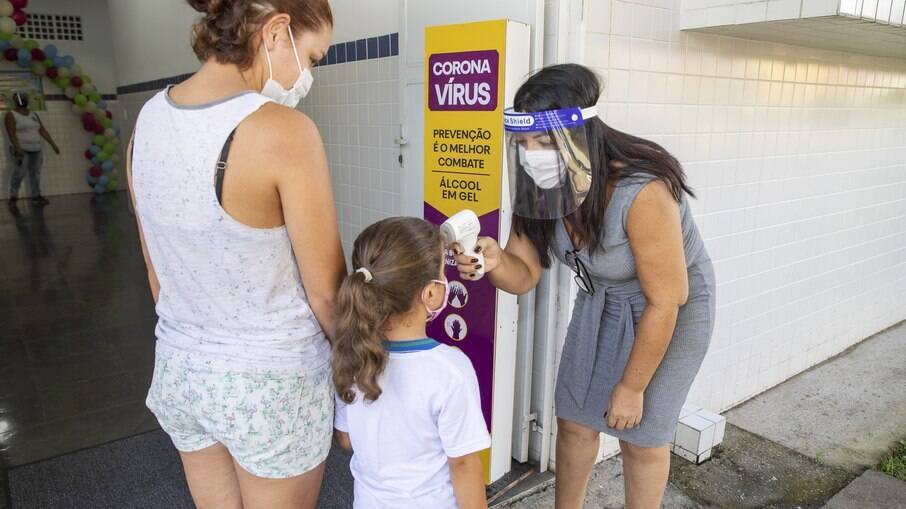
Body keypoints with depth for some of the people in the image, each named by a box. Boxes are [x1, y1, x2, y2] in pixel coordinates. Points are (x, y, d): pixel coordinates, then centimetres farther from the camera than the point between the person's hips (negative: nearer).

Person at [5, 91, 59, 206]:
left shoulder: (33, 114, 10)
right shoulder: (11, 115, -8)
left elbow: (43, 131, 10)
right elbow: (11, 134, -17)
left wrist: (53, 144, 2)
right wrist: (17, 148, -29)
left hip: (36, 149, 5)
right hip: (21, 149, -5)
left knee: (35, 173, 3)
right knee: (19, 173, -11)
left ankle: (36, 197, 7)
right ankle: (13, 196, 2)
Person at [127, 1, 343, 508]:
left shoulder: (149, 119, -3)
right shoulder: (283, 130, -24)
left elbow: (158, 275, 7)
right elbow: (326, 290, -17)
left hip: (178, 371, 6)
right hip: (273, 383, -6)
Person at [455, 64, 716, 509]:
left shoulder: (642, 192, -36)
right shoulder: (541, 186, -19)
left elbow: (664, 302, -26)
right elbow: (524, 275, -12)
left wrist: (631, 387, -16)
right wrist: (495, 262, -36)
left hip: (672, 309, -5)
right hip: (600, 301, 5)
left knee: (641, 435, 7)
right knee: (574, 420, 12)